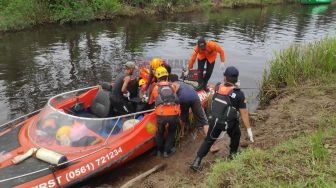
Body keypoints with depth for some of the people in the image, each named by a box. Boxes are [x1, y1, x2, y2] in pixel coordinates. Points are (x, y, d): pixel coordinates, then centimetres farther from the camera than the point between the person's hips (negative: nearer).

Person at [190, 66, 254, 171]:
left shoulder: (217, 87, -7)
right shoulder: (239, 94, -15)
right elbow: (244, 113, -13)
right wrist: (249, 130, -6)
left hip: (214, 120, 3)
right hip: (229, 123, -2)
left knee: (209, 140, 17)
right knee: (236, 135, 29)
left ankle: (196, 162, 12)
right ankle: (233, 154, 42)